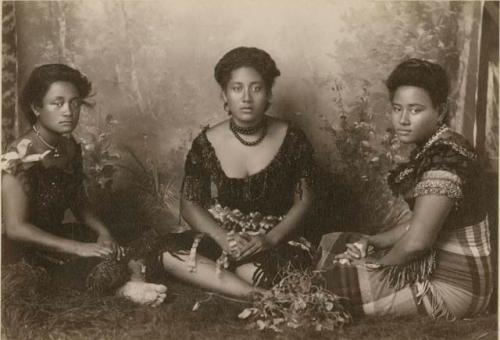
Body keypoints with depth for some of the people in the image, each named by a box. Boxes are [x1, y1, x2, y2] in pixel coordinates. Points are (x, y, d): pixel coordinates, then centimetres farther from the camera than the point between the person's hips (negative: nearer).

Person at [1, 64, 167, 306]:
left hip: (58, 234, 8)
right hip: (28, 250, -8)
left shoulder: (70, 147, 2)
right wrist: (78, 248, -25)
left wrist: (102, 232, -4)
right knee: (105, 269, -27)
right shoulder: (22, 156, -22)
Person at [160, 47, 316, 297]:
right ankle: (260, 296, -29)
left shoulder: (292, 140, -5)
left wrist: (270, 239, -19)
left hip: (275, 239, -3)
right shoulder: (206, 144, -2)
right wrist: (224, 238, -19)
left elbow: (303, 201, -1)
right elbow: (190, 204, 0)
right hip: (222, 236, 4)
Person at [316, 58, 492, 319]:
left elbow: (416, 241, -28)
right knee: (330, 244, 12)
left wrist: (380, 261, -9)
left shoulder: (444, 160, -25)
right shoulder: (431, 149, 5)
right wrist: (374, 241, 1)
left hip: (452, 287, -10)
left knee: (324, 284, -11)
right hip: (438, 263, 10)